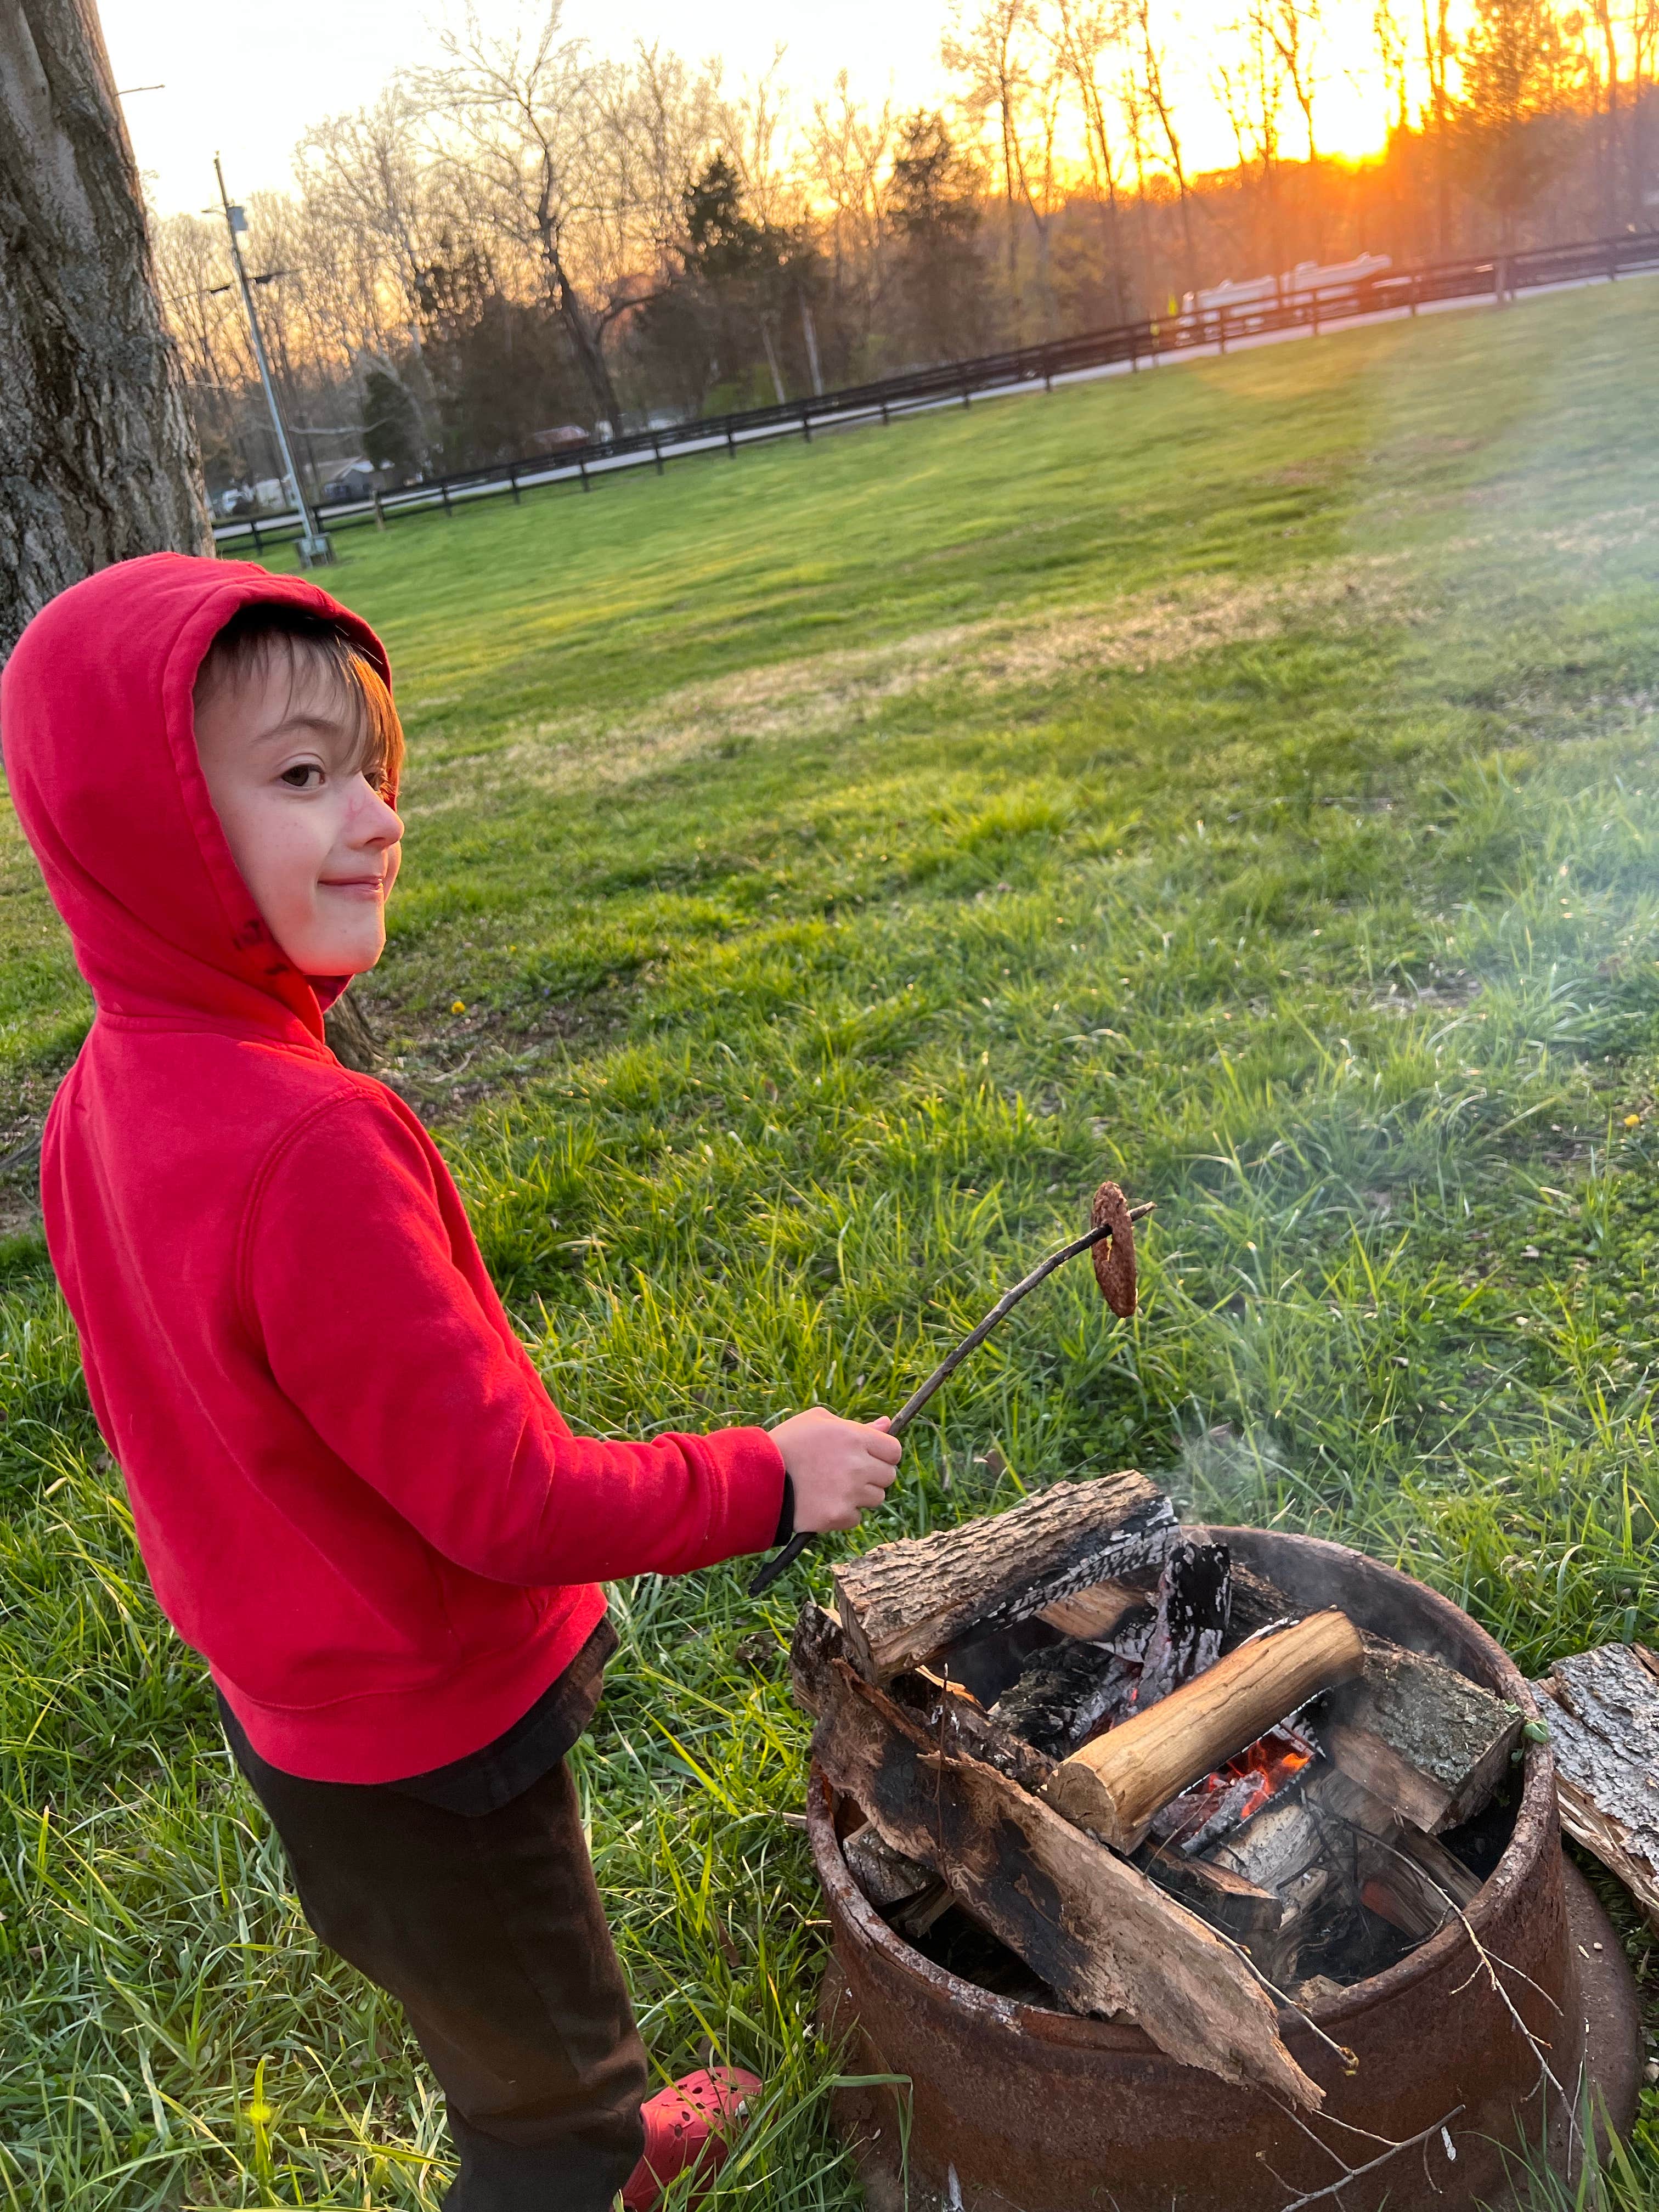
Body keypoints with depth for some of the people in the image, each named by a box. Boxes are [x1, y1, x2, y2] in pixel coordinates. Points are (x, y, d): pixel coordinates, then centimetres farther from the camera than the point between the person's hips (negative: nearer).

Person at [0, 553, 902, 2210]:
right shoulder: (311, 1147, -35)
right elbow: (508, 1501, -31)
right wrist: (769, 1481, -17)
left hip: (290, 1690, 9)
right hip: (428, 1745, -8)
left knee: (495, 2025, 33)